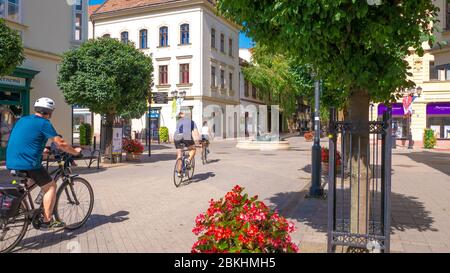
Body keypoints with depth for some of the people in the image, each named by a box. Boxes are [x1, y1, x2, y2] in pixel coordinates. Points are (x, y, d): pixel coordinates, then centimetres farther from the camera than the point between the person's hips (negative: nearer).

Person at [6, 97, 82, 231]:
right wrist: (75, 151, 7)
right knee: (51, 187, 3)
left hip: (11, 163, 9)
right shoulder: (44, 123, -8)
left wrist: (42, 149, 44)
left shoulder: (22, 120, 17)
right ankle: (47, 222, 5)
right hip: (27, 163, -8)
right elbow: (61, 144, -9)